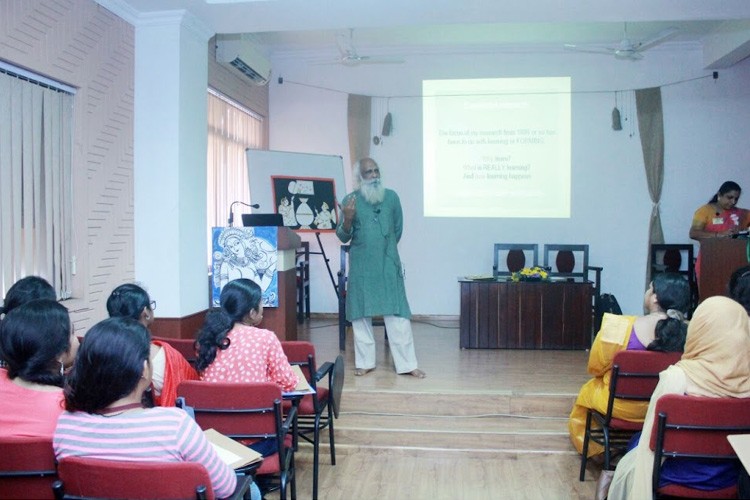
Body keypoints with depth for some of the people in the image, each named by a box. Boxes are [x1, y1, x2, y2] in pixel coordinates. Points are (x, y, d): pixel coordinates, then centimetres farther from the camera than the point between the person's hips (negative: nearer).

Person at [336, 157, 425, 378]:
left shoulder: (391, 197, 3)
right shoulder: (350, 200, -1)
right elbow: (343, 237, -2)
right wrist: (347, 219, -20)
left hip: (388, 263, 0)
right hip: (361, 266, 0)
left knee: (397, 313, -2)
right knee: (361, 314, 6)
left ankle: (407, 364, 5)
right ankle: (365, 362, 19)